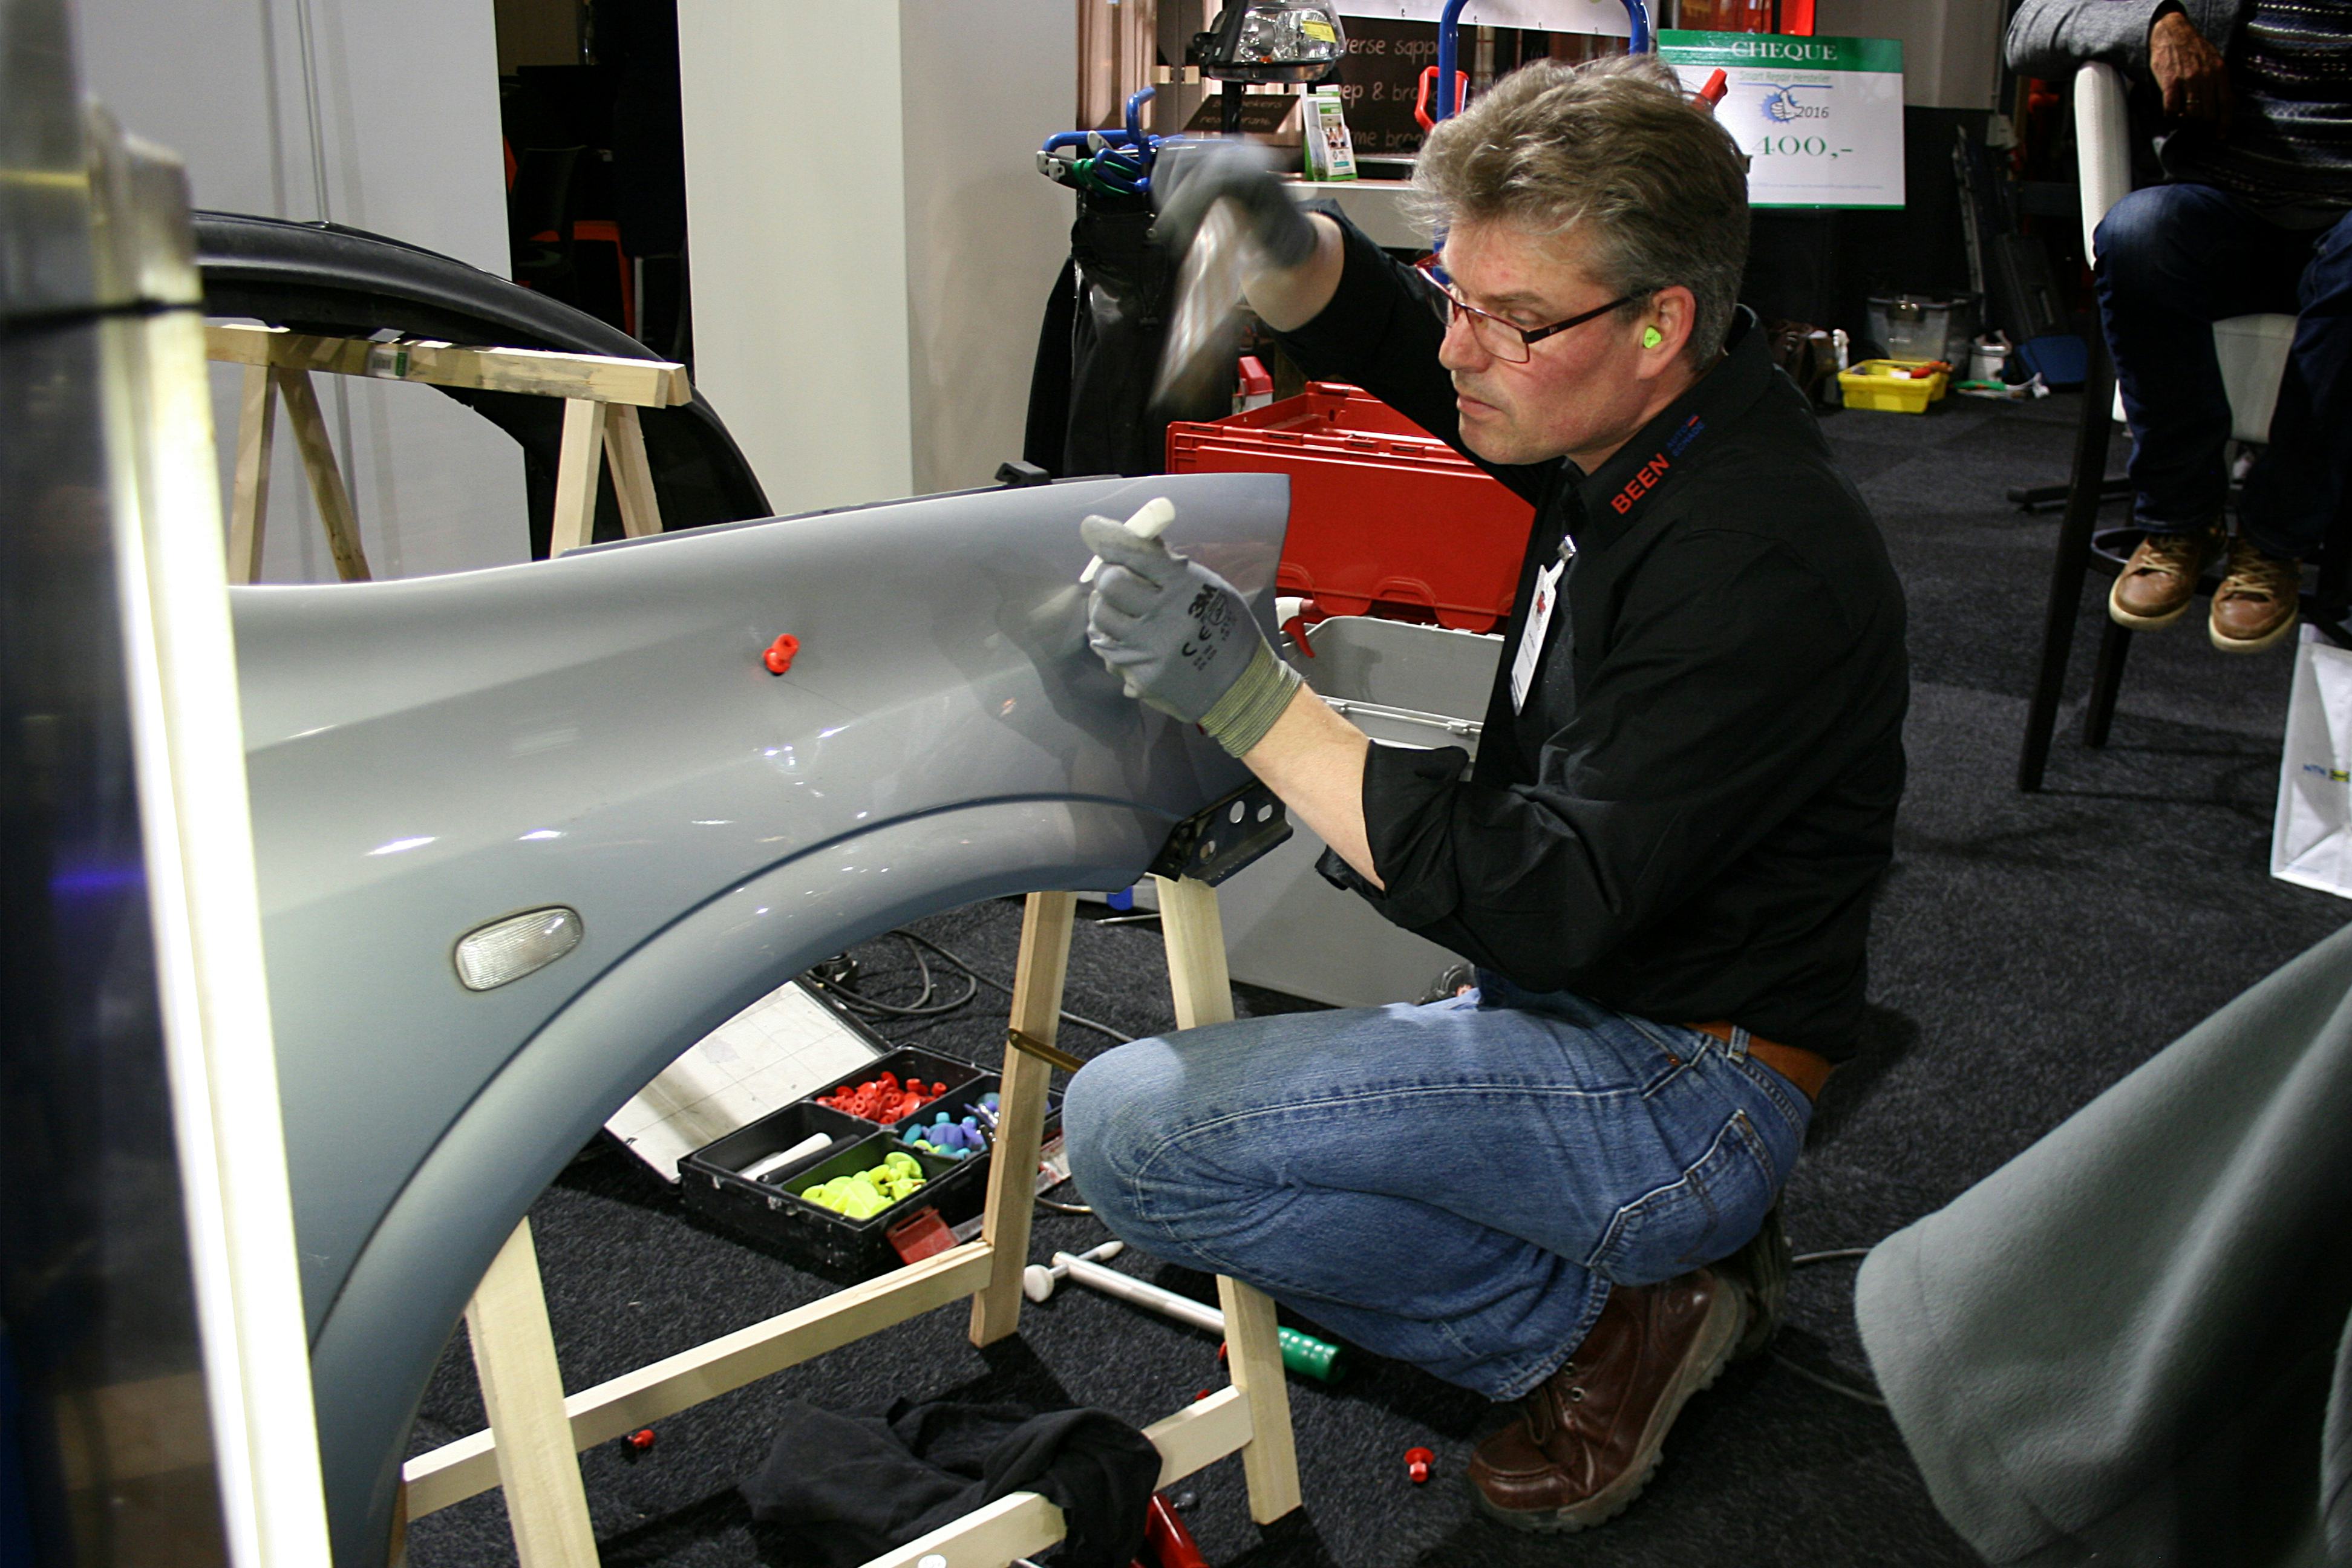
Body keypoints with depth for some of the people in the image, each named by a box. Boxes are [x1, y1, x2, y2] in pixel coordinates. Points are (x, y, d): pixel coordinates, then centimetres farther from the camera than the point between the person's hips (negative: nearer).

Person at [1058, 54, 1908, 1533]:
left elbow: (1548, 906, -29)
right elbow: (1372, 329, 12)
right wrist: (1278, 244, -12)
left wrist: (1252, 701, -31)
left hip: (1683, 1093, -9)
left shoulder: (1760, 566, -27)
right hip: (1577, 1011, 9)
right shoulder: (1625, 417, -1)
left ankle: (1610, 1324, -5)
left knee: (1138, 1129, -23)